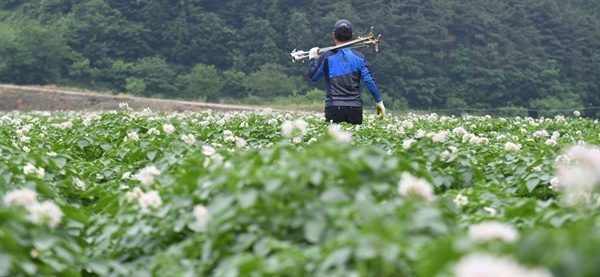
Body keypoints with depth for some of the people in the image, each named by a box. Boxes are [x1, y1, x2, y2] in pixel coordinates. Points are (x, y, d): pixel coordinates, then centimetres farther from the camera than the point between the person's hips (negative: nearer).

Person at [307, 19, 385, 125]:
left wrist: (312, 58, 24)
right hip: (355, 107, 2)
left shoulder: (326, 56, 0)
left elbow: (313, 76, 8)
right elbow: (369, 81, 1)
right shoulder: (359, 56, 5)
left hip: (333, 107, -2)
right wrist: (379, 101, 9)